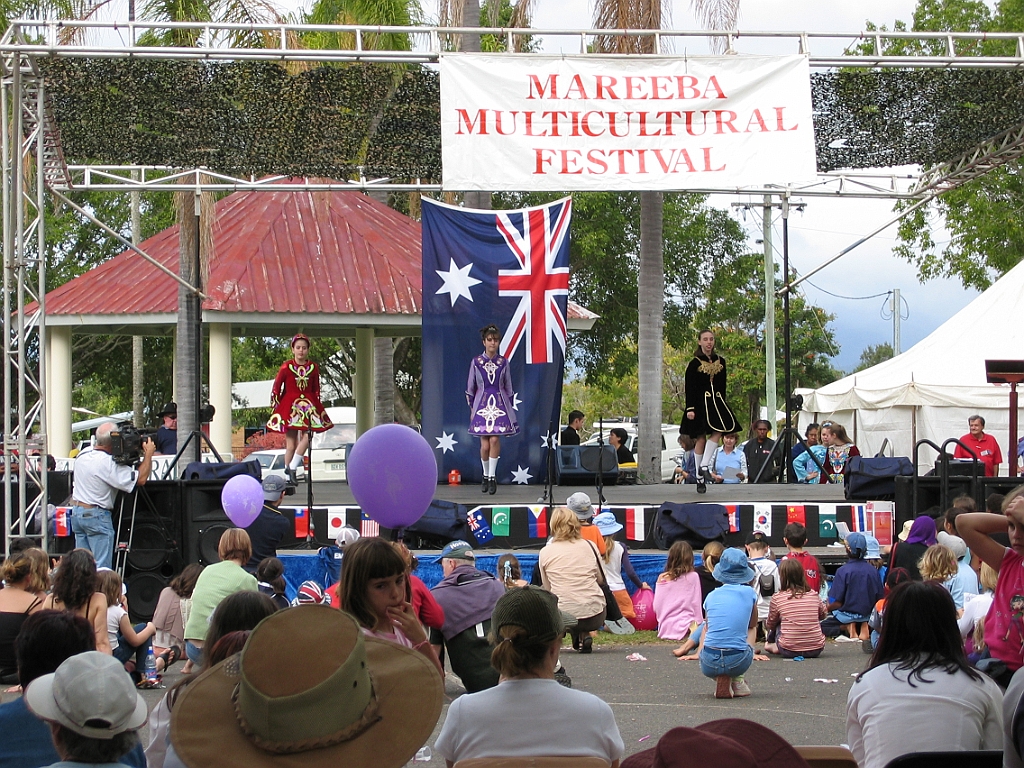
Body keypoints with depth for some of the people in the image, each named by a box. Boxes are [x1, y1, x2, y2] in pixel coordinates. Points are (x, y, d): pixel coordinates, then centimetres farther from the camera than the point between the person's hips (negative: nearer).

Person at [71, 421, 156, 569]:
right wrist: (148, 454, -6)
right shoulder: (108, 463, -20)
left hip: (76, 511, 8)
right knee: (102, 567, -4)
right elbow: (140, 479, -21)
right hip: (97, 515, -8)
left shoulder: (83, 454, 5)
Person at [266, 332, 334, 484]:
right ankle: (288, 477, 5)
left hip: (308, 405, 3)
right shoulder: (286, 367, -5)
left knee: (306, 437, -16)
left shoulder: (313, 368, 4)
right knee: (291, 443, -3)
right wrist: (276, 406, 2)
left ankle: (292, 467, -6)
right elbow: (276, 387, 3)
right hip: (289, 406, -3)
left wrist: (316, 406, 11)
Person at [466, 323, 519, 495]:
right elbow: (470, 388, 8)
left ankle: (492, 476, -6)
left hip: (499, 404, 0)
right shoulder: (476, 362, 2)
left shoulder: (503, 362, 5)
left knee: (495, 439, -13)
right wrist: (472, 409, 6)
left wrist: (509, 408, 9)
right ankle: (486, 476, 15)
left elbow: (508, 387, 11)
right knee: (485, 444, -4)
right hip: (482, 404, 0)